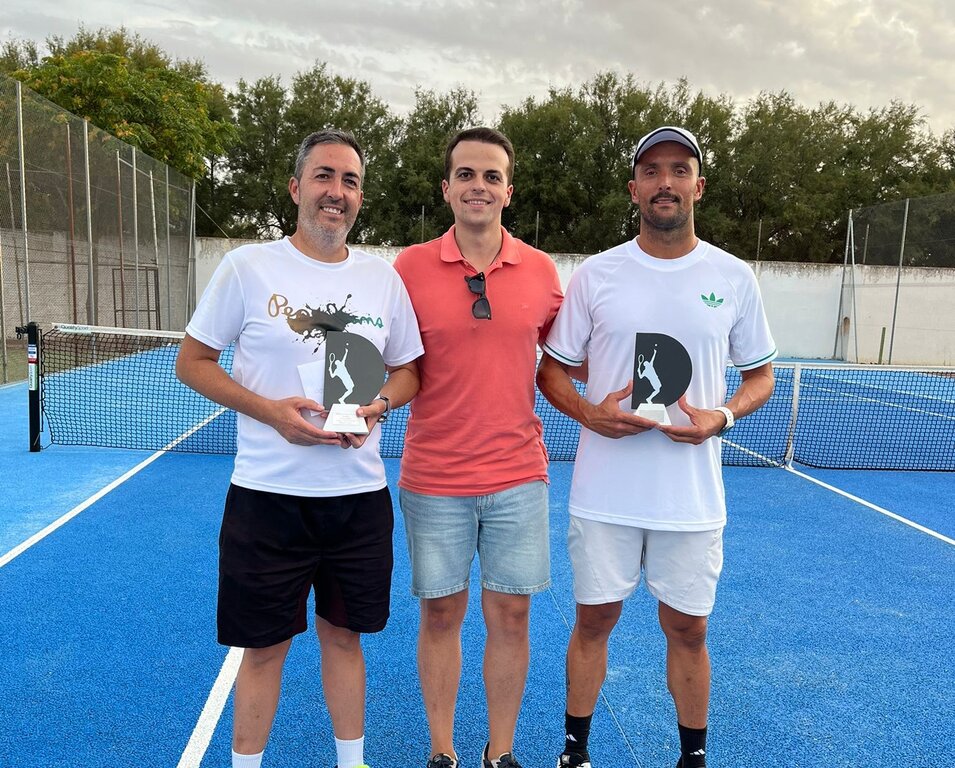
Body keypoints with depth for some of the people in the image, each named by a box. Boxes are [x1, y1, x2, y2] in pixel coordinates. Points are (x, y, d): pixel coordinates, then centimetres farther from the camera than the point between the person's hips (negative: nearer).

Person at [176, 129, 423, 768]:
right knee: (265, 644, 10)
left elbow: (408, 371, 12)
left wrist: (378, 404, -10)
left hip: (360, 494, 3)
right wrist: (271, 410, -15)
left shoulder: (383, 277, 5)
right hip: (267, 493, -2)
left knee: (344, 633, 16)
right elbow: (193, 362, 0)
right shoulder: (248, 267, -4)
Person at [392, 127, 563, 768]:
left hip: (518, 478, 1)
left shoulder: (542, 271, 1)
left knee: (510, 618, 10)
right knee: (441, 614, 11)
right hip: (433, 479, -1)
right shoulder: (411, 267, -3)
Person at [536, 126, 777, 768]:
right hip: (604, 492, 0)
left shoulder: (734, 278, 2)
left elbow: (761, 374, 10)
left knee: (687, 629, 12)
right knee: (594, 620, 11)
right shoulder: (595, 274, 0)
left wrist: (724, 416, -10)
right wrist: (589, 413, -14)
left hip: (694, 496, 1)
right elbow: (552, 369, 5)